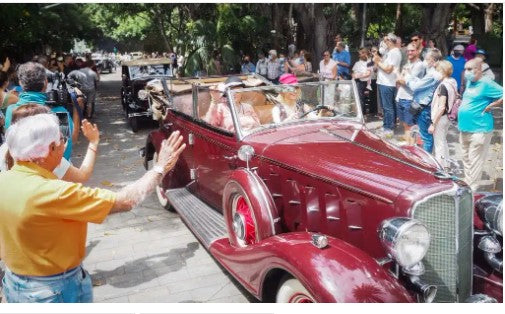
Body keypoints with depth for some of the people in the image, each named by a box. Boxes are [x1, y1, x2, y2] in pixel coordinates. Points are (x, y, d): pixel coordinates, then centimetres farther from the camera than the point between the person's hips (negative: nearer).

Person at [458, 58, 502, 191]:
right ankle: (467, 183, 31)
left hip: (479, 129, -9)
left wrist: (491, 105, -16)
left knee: (475, 161, -3)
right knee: (466, 158, 18)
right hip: (465, 128, 9)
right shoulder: (469, 82, 12)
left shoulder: (487, 84, -14)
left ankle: (471, 188, 4)